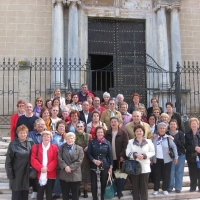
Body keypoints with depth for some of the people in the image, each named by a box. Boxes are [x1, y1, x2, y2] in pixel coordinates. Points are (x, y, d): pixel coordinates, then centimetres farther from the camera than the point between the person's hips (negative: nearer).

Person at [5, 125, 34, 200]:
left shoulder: (30, 143, 2)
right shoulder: (13, 144, -9)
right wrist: (10, 173, -12)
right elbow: (8, 160, -9)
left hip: (27, 174, 4)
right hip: (17, 174, -4)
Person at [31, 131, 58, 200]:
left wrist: (48, 168, -16)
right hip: (39, 174, 0)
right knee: (39, 194, 7)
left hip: (50, 175, 0)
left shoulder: (54, 147, 6)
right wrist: (40, 168, -16)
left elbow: (55, 160, -2)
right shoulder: (35, 147, 5)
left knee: (49, 194, 9)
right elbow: (33, 159, -4)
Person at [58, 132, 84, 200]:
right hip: (64, 175, 1)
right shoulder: (61, 148, 9)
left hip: (75, 175, -1)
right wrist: (65, 167, -19)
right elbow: (59, 159, -4)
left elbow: (79, 161, -5)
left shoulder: (79, 148, 5)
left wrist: (70, 167, -15)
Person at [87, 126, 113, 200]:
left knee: (103, 184, 6)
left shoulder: (107, 143, 3)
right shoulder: (92, 142, 2)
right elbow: (88, 153, 0)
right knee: (94, 185, 0)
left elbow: (110, 155, 4)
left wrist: (111, 167, -1)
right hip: (94, 167, 0)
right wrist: (94, 160, -15)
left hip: (105, 167, 0)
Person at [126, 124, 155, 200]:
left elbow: (152, 152, 3)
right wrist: (135, 154, -19)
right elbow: (128, 153, -2)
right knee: (135, 186, 5)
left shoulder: (148, 141, 5)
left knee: (144, 186, 3)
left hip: (145, 167, 0)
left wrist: (144, 156, -13)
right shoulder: (130, 141, 5)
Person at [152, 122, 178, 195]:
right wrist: (151, 158, 7)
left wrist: (176, 157, -1)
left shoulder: (168, 138, -4)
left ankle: (165, 189, 19)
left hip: (166, 160, -1)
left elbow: (174, 147, 0)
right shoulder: (154, 138, 3)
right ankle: (156, 189, 18)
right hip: (156, 160, 2)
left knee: (166, 175, 5)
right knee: (157, 175, 7)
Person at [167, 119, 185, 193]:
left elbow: (183, 143, -8)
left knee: (179, 172, 5)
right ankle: (170, 187, 10)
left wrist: (174, 139, -16)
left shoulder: (181, 133, 2)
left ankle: (178, 188, 16)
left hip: (180, 155, 1)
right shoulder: (167, 133, 0)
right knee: (171, 172, -3)